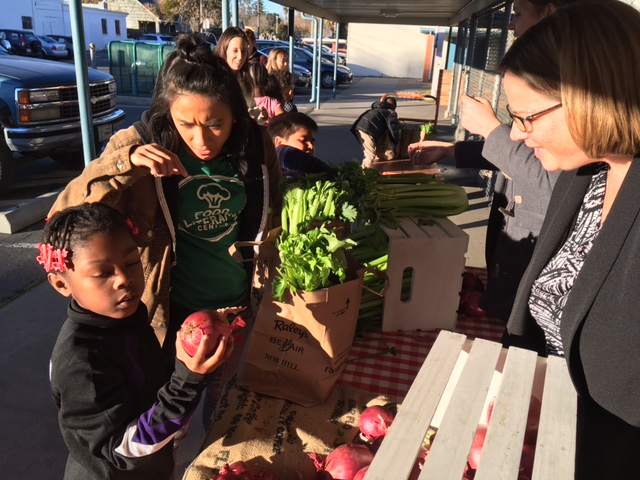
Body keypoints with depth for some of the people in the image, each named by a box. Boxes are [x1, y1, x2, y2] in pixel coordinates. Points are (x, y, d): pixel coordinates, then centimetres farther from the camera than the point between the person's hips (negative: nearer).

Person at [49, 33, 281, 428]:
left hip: (240, 304, 3)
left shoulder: (255, 145, -12)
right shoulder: (139, 145, -19)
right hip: (173, 312, -3)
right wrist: (124, 164, -38)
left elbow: (273, 217, 6)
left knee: (224, 394, 29)